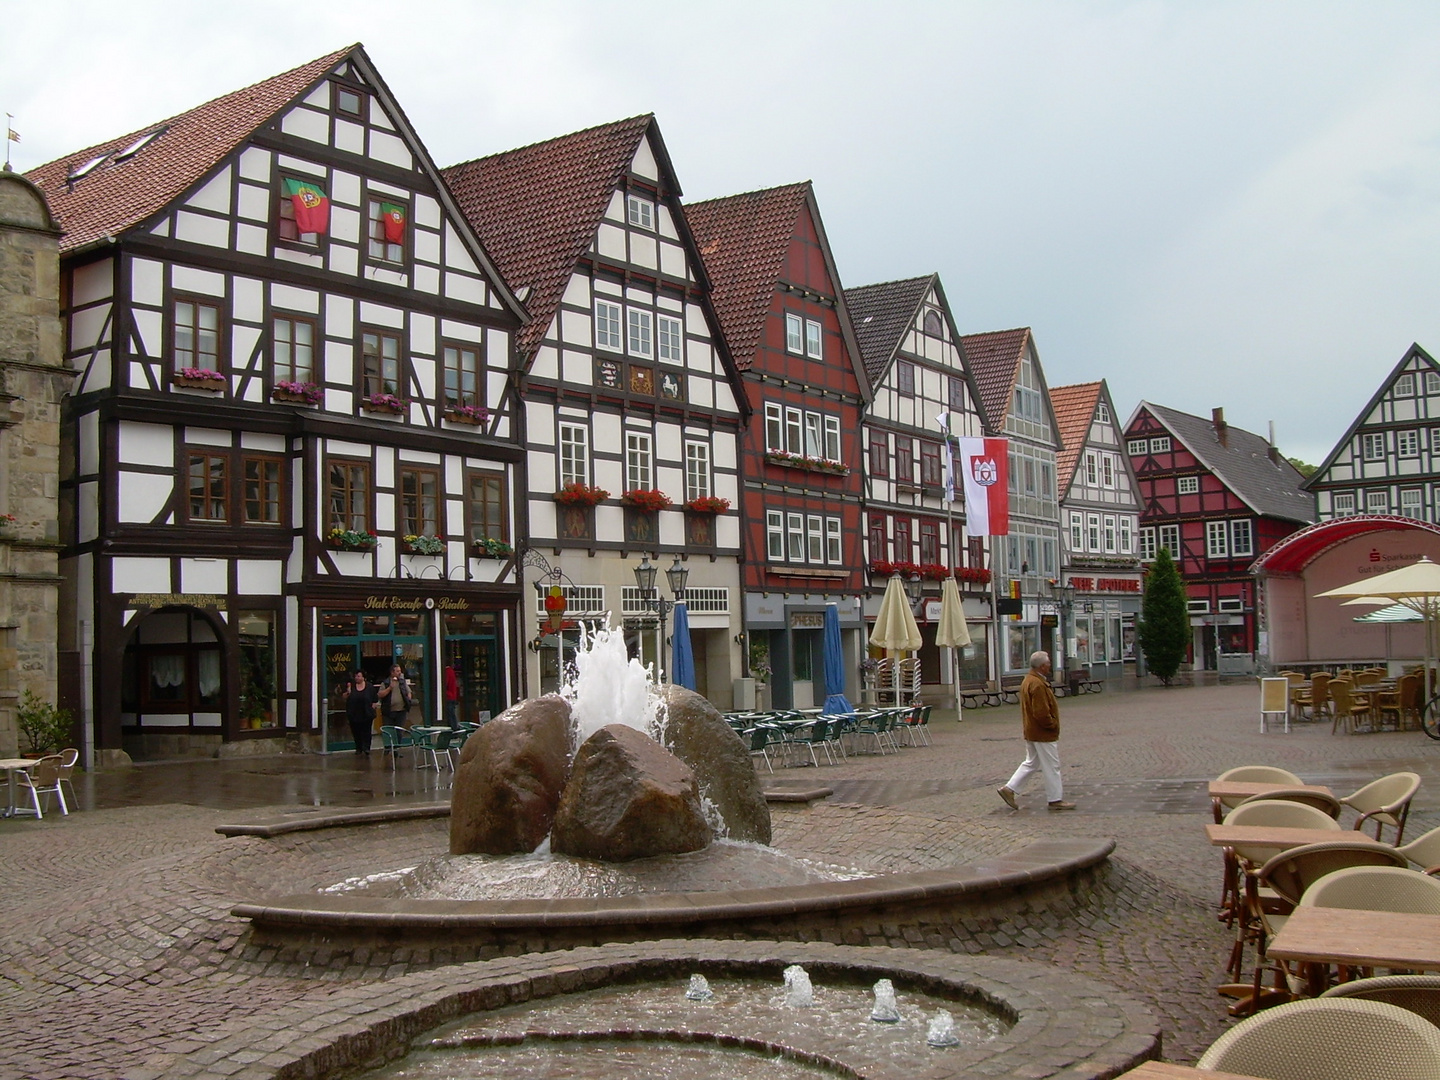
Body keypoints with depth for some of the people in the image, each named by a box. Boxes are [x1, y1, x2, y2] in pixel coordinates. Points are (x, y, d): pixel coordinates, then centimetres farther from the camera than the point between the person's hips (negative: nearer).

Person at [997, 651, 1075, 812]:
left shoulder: (1028, 681, 11)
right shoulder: (1038, 685, -23)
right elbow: (1042, 713, -26)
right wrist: (1054, 725, -12)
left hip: (1031, 732, 10)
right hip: (1043, 734, -10)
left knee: (1030, 763, 16)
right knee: (1051, 767, 0)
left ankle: (1009, 789, 13)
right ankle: (1056, 800, 8)